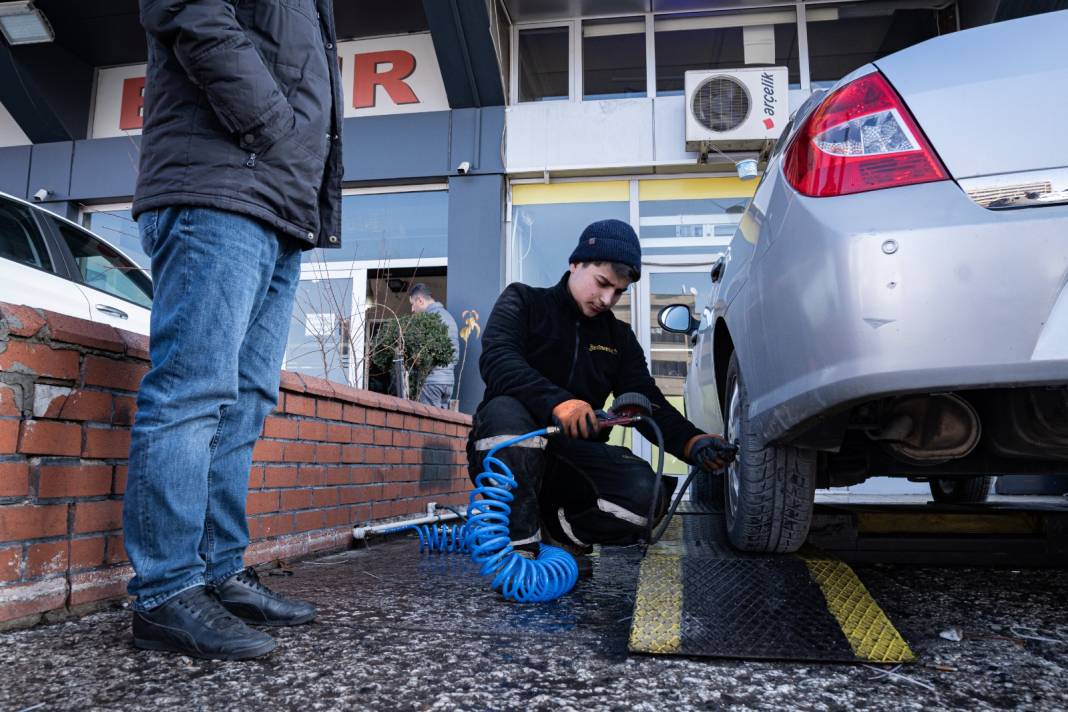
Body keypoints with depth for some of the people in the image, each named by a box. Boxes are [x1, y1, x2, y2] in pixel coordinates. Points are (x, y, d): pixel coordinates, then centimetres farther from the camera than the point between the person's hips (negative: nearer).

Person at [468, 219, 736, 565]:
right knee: (505, 411, -38)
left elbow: (648, 403, 6)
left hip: (573, 459, 3)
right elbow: (496, 360, -17)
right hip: (506, 455, -3)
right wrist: (557, 402, -36)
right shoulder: (523, 301, 3)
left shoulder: (619, 336, 16)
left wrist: (692, 442, -17)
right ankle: (520, 547, -27)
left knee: (644, 491, -26)